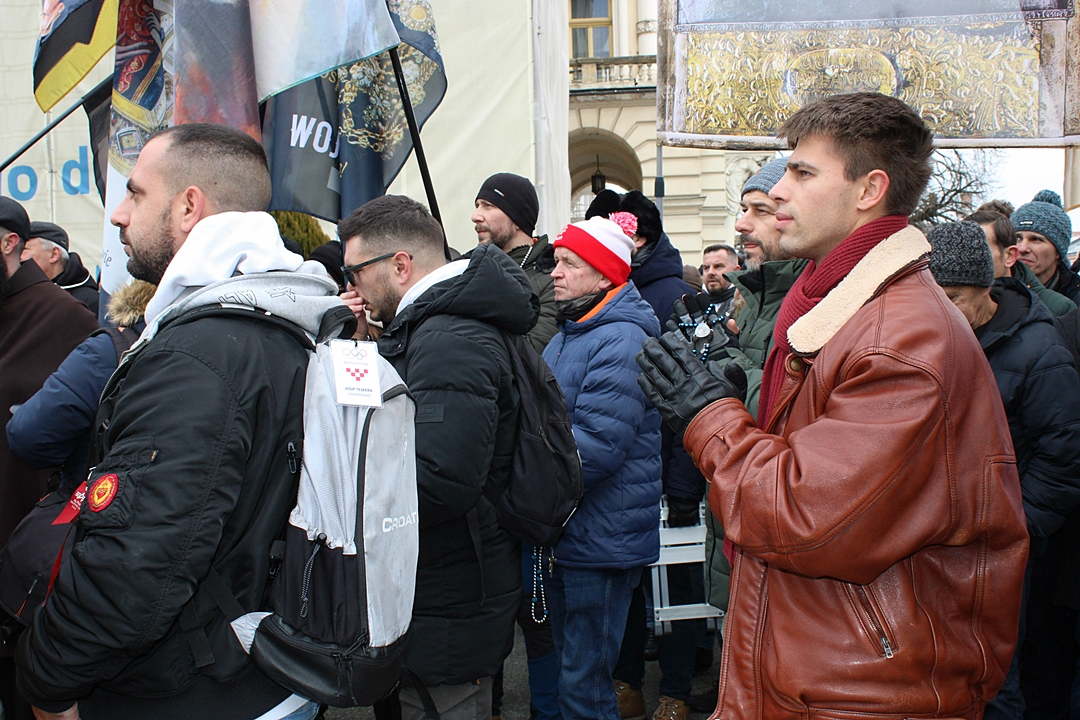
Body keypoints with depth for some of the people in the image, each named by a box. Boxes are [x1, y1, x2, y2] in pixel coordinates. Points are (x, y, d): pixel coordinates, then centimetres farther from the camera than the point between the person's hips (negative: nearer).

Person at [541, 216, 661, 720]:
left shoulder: (621, 342, -18)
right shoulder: (566, 334, 14)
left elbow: (597, 444, -26)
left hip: (601, 543, -10)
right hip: (562, 532, 10)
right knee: (566, 661, 22)